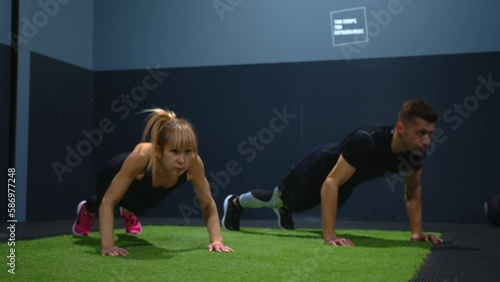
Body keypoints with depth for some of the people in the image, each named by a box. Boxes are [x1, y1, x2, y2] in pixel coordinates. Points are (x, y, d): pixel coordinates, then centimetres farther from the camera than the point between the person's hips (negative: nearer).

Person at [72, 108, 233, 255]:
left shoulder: (194, 163, -41)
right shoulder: (140, 157, -49)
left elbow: (208, 204, -25)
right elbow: (108, 202, -39)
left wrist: (216, 239, -36)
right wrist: (107, 245, -48)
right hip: (117, 174, -3)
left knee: (136, 208, 37)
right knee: (101, 202, 32)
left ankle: (128, 213, 72)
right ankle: (86, 210, 67)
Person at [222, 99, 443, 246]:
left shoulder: (415, 151, -27)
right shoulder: (366, 141, -48)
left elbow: (413, 190, -8)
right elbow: (330, 183, -49)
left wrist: (417, 231, -15)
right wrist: (329, 235, -52)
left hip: (346, 177, 6)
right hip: (319, 168, -5)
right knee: (281, 196, 23)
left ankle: (282, 209, 68)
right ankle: (235, 203, 52)